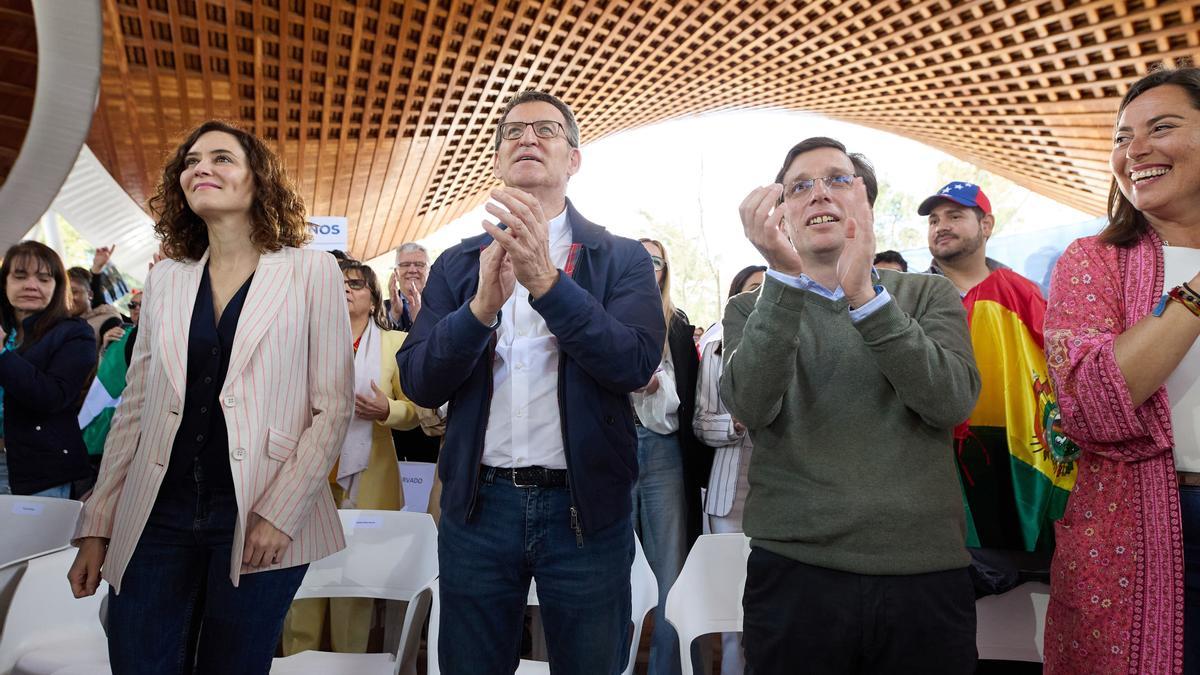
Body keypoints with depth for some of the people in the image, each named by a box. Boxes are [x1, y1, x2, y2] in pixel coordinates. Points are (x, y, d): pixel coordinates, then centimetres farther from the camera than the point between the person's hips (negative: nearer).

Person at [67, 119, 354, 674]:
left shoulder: (311, 271, -2)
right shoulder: (165, 278, 10)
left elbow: (333, 405, -5)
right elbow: (134, 408, 12)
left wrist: (281, 514, -12)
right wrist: (96, 526, 9)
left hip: (261, 526, -3)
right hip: (155, 522, 4)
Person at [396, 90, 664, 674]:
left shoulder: (623, 259, 1)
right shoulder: (457, 264, 6)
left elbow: (637, 363, -15)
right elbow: (418, 383, -4)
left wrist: (546, 280, -26)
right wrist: (483, 304, -21)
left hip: (586, 505, -1)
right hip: (479, 503, 2)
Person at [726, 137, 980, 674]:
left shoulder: (929, 295, 9)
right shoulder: (755, 309, 6)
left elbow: (952, 402, -9)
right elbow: (751, 407, -13)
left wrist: (865, 296, -19)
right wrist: (784, 276, -24)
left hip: (926, 572, 1)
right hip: (795, 571, -1)